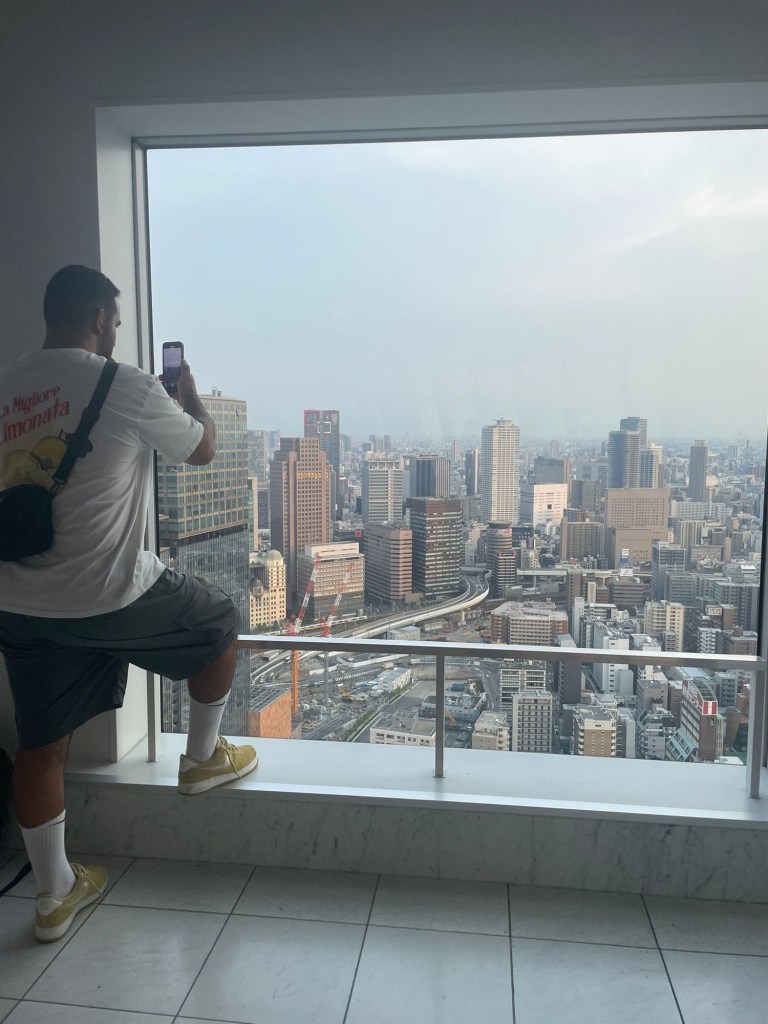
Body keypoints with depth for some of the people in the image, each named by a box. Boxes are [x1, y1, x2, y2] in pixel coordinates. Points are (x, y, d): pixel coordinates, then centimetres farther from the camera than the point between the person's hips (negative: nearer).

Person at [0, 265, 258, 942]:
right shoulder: (126, 386, -12)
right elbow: (202, 450, 2)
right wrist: (190, 396, 22)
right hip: (108, 596, -6)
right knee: (221, 621, 20)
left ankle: (55, 895, 33)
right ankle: (203, 759, 35)